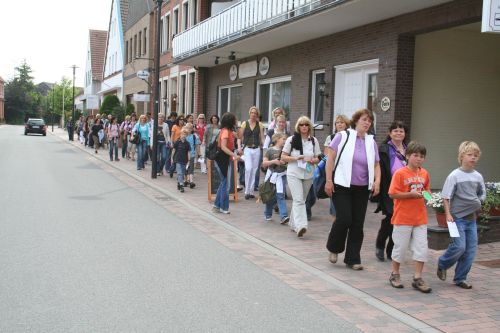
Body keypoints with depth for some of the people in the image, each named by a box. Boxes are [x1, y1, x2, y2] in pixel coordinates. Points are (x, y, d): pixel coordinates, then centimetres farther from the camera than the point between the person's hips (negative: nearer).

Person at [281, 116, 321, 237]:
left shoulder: (314, 141, 8)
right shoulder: (291, 140, 1)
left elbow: (318, 159, 10)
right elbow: (283, 157, 1)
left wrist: (312, 160, -13)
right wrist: (296, 158, -16)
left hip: (308, 174, 3)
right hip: (294, 174, -3)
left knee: (301, 199, 12)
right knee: (298, 200, -16)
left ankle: (294, 224, 26)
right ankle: (300, 226, -26)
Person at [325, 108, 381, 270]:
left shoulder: (371, 142, 10)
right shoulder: (343, 136, -3)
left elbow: (376, 164, 14)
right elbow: (330, 158, -4)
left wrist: (377, 180, -4)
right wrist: (329, 181, -10)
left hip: (362, 189, 4)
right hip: (342, 186, -4)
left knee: (358, 224, 4)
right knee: (344, 218, -11)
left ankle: (353, 259, 15)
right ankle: (334, 248, 17)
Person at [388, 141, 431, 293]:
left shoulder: (424, 174, 7)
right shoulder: (400, 173, -10)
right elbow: (392, 194, -14)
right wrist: (411, 194, -20)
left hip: (420, 218, 5)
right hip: (403, 217, -5)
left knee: (422, 248, 3)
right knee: (400, 247, 7)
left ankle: (417, 278, 11)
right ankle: (395, 275, 25)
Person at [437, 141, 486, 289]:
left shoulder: (478, 176, 6)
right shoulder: (454, 175, -8)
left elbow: (482, 194, 20)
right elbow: (446, 197, -7)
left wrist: (478, 203, 3)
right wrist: (448, 214, -13)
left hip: (472, 218, 5)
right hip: (457, 217, -5)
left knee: (470, 250, 5)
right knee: (459, 247, -12)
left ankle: (460, 278, 18)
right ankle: (442, 265, 17)